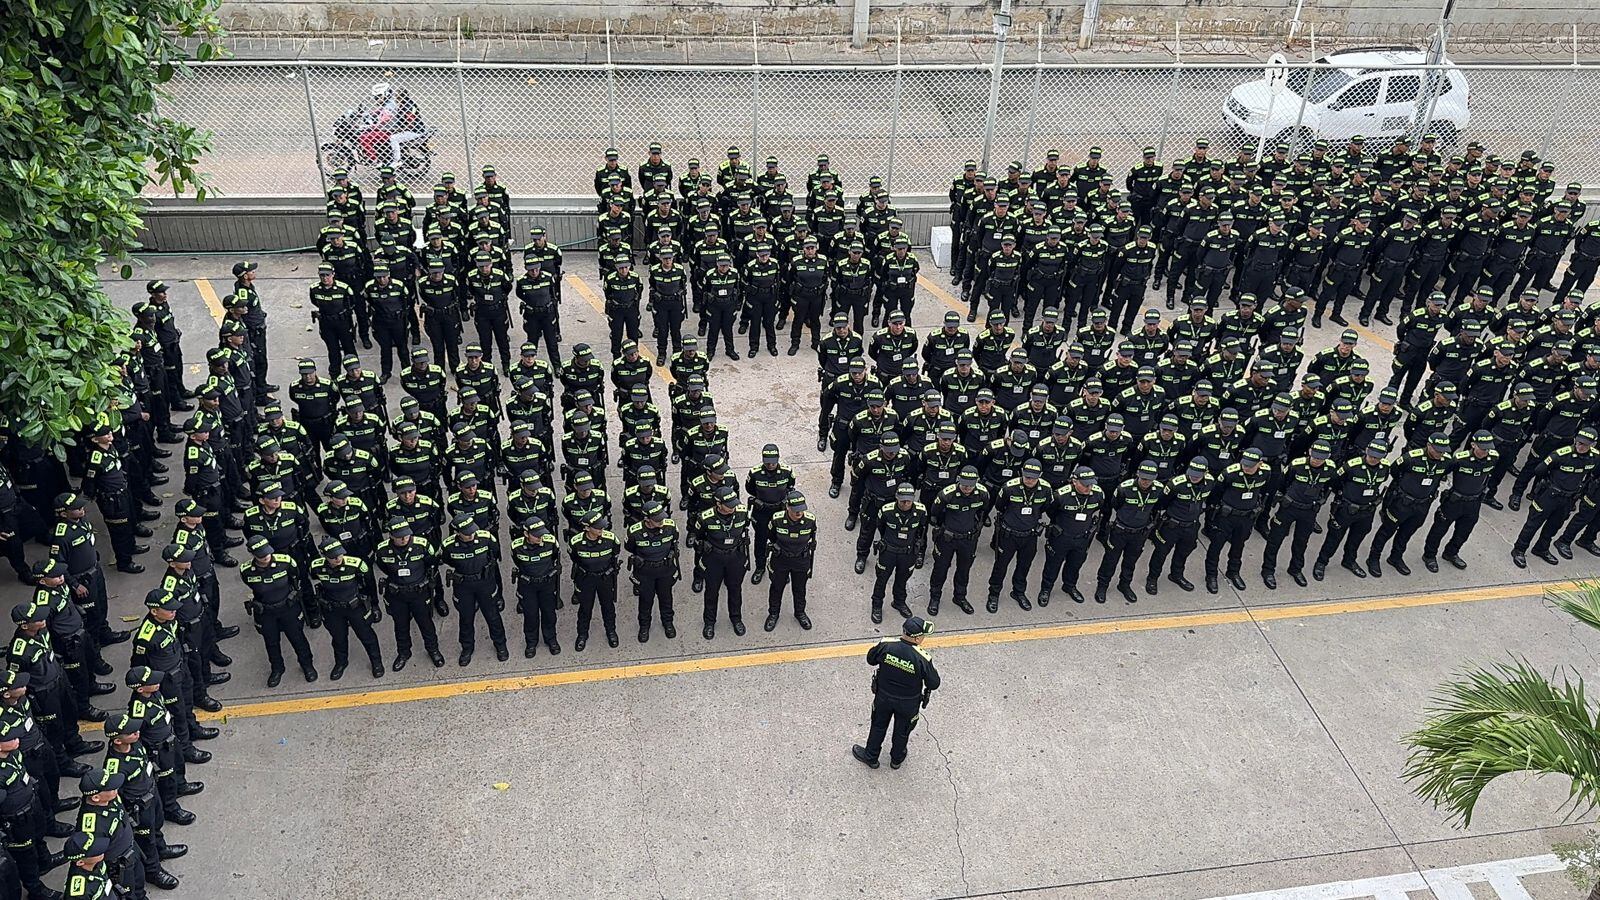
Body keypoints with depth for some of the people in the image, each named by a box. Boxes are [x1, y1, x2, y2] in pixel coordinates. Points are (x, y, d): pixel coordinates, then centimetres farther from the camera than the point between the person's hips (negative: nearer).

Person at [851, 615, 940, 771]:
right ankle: (897, 759, 50)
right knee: (902, 731, 26)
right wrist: (931, 669, -2)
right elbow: (934, 684, -19)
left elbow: (870, 659, -5)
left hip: (883, 697, 1)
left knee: (878, 726, 26)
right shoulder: (923, 659, -32)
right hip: (908, 703, -1)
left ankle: (870, 757, 45)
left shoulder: (886, 645, -25)